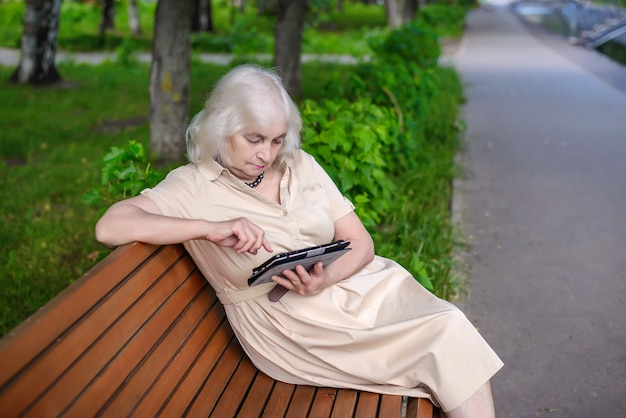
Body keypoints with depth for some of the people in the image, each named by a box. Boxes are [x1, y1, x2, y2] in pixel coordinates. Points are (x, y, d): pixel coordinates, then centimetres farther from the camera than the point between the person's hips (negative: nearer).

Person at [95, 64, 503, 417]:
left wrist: (326, 279, -14)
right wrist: (210, 228, -27)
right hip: (289, 322, -5)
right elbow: (109, 227, -19)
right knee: (443, 332, -19)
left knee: (451, 325, -19)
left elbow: (360, 243, 8)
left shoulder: (301, 165, 9)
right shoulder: (194, 187, -4)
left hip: (354, 285, 6)